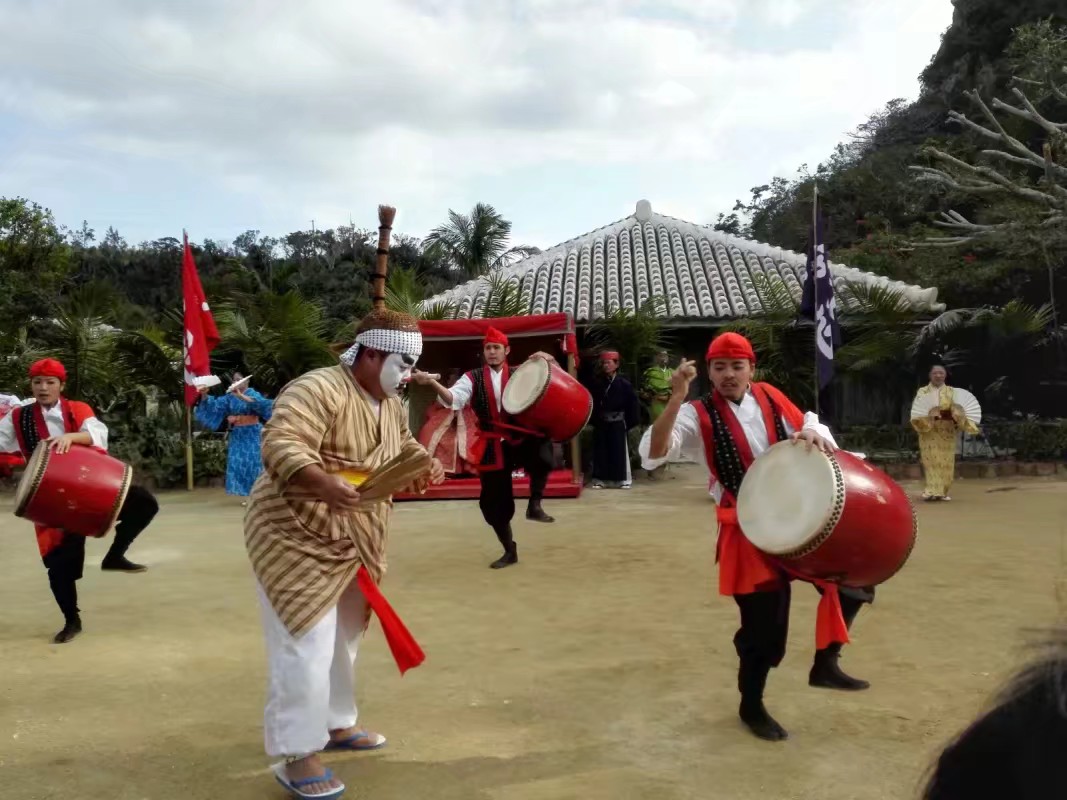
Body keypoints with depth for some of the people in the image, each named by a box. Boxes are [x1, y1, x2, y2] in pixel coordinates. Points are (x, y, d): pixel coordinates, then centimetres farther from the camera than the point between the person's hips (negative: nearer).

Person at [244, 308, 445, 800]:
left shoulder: (391, 403, 8)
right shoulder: (317, 390, -22)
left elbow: (404, 447, 23)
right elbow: (279, 445, -34)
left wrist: (425, 464, 0)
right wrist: (324, 484, -50)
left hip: (354, 543, 9)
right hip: (297, 538, -9)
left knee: (342, 640, 20)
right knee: (306, 646, -8)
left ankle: (336, 724, 37)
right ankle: (296, 756, 4)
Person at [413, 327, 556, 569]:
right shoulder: (473, 378, 3)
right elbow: (453, 399, -13)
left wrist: (549, 361, -18)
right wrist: (432, 383, -31)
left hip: (520, 439, -1)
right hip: (492, 446, 1)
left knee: (541, 449, -36)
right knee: (494, 501, 6)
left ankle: (534, 504, -16)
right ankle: (509, 551, 28)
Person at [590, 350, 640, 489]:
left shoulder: (623, 383, -5)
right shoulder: (597, 383, 1)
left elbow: (633, 402, -5)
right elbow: (592, 402, 5)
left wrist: (631, 421, -8)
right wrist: (592, 419, -2)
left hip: (618, 423, -3)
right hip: (601, 423, 3)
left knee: (620, 451, 2)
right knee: (601, 451, 6)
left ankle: (624, 479, 10)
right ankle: (601, 479, 14)